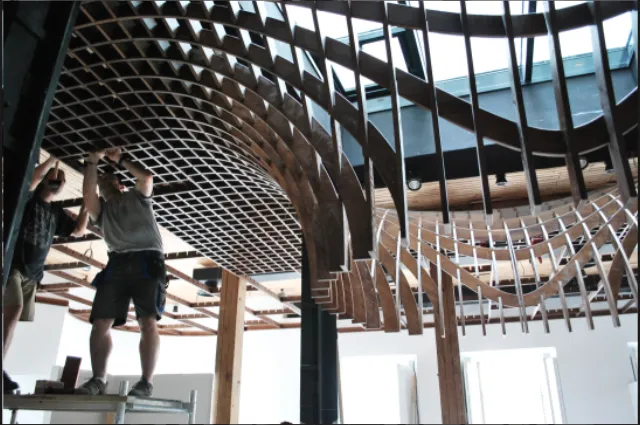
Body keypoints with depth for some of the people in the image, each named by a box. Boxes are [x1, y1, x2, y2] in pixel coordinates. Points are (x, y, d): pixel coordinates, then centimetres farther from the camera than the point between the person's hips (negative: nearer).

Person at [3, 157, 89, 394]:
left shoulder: (56, 213, 19)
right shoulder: (29, 198, 3)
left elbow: (79, 230, 16)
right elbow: (32, 178, -18)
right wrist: (53, 159, -8)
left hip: (32, 274, 7)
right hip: (12, 265, -7)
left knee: (15, 318, 3)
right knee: (13, 309, -23)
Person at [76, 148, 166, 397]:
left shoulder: (137, 197, 24)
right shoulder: (101, 209, 28)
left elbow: (147, 177, 4)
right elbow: (87, 195, 6)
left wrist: (120, 160, 15)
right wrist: (92, 163, 11)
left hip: (146, 260, -4)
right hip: (117, 264, 4)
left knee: (148, 322, -15)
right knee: (101, 322, -8)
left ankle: (146, 382, -19)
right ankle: (98, 380, -5)